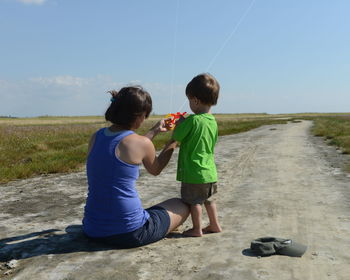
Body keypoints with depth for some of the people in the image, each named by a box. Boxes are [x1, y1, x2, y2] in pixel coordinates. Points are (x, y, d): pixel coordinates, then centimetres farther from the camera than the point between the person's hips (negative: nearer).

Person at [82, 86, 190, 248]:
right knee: (182, 205, 17)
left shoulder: (96, 137, 2)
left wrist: (154, 131, 27)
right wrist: (174, 139, 17)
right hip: (128, 233, -6)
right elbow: (155, 169, 8)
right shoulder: (142, 143, -15)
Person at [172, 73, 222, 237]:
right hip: (210, 171, 8)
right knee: (209, 199, 22)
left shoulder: (192, 120, -20)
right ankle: (214, 225, 33)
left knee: (194, 201, 8)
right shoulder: (213, 121, 3)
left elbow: (176, 137, -13)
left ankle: (197, 229, 18)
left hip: (193, 172, -7)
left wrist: (179, 124, 5)